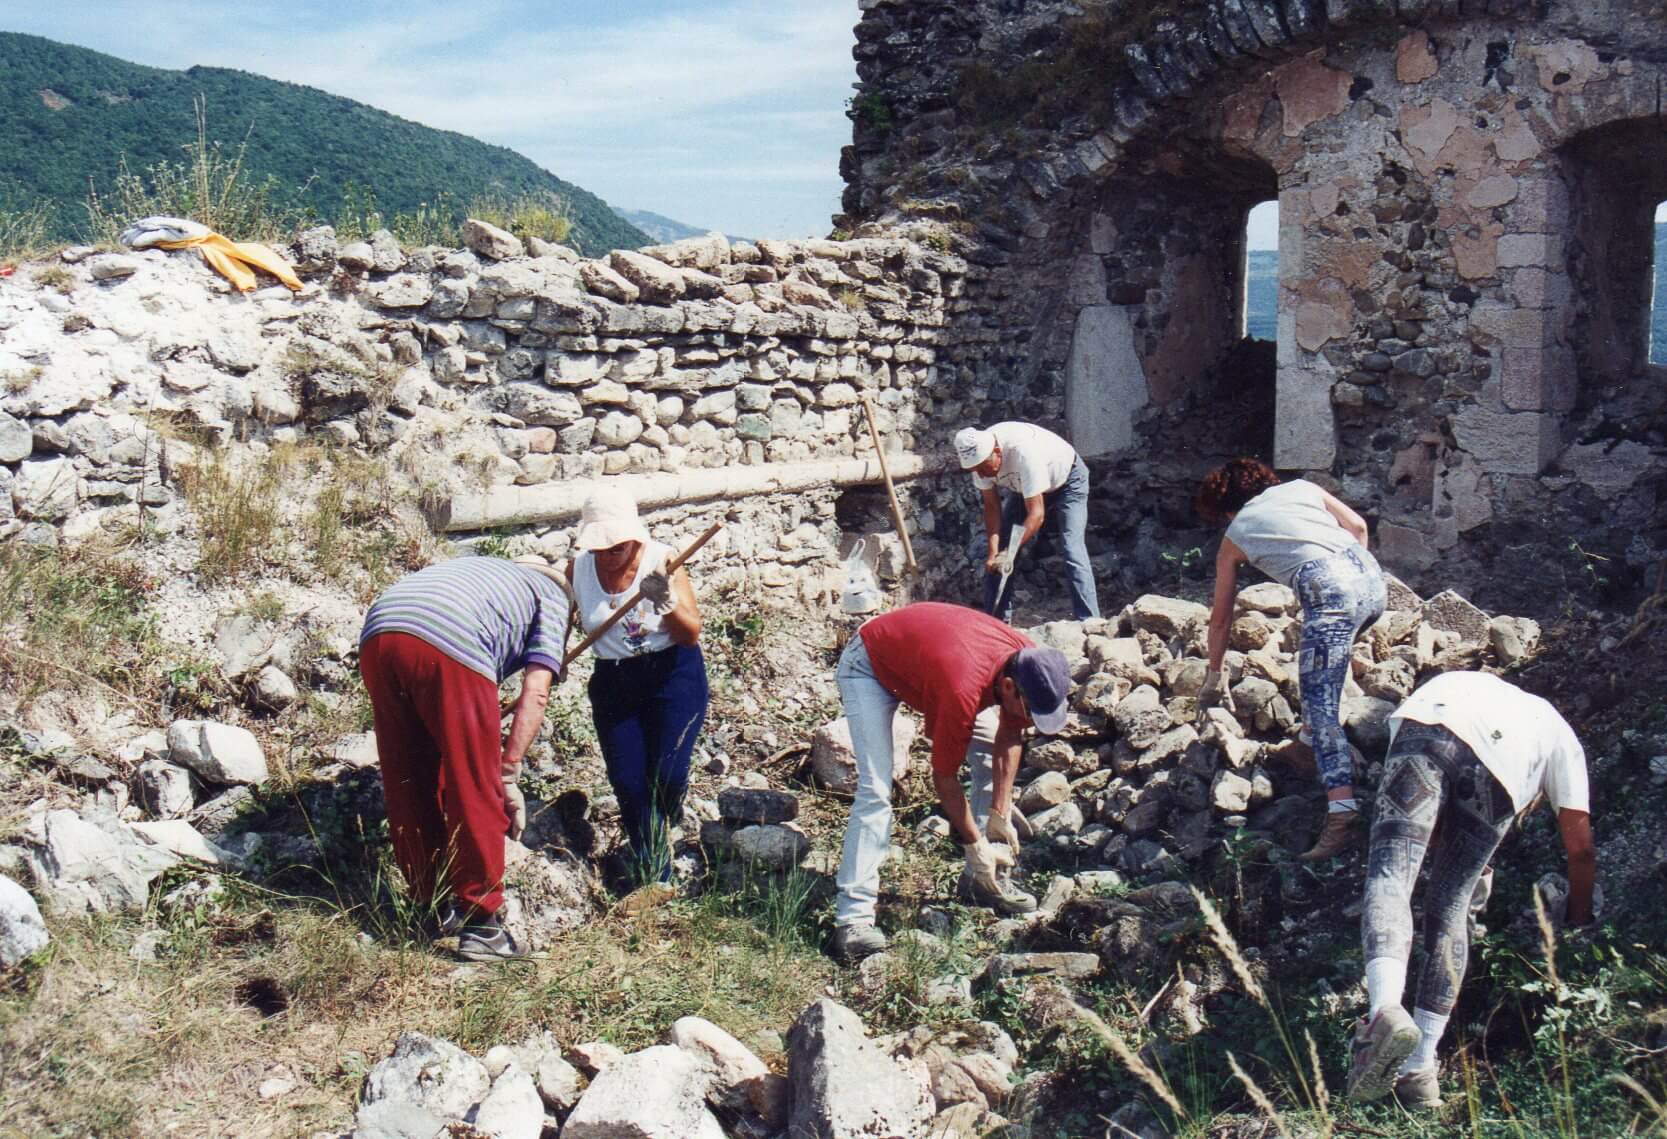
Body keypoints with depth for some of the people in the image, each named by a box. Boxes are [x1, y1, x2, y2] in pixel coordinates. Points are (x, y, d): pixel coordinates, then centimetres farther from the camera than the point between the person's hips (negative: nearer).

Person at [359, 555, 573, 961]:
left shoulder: (489, 572, 42)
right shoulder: (554, 597, 26)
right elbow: (535, 694, 9)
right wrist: (508, 775, 9)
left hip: (377, 636, 7)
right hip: (449, 643, -6)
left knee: (406, 787, 18)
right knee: (477, 794, 6)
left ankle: (433, 904, 31)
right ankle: (479, 924, 12)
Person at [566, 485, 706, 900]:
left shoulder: (661, 560, -13)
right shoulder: (577, 570, -6)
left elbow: (692, 635, -13)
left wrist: (666, 603, -31)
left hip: (673, 675, -3)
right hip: (613, 683, 3)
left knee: (667, 775, -12)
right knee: (627, 782, -4)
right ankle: (652, 879, 10)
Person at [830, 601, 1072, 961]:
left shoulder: (1030, 663, -22)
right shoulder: (963, 690, -42)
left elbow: (1008, 738, -4)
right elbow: (944, 778, -27)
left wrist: (1001, 814, -7)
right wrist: (976, 847, -17)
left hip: (921, 651, 8)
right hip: (868, 666, -8)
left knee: (994, 751, -1)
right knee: (875, 789, -22)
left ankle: (986, 877, 11)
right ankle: (852, 919, -21)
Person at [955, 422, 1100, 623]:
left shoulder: (1024, 451, -42)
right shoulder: (979, 456, -23)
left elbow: (1036, 513, -40)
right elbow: (991, 506, -14)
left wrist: (1010, 552, -46)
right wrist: (993, 551, -26)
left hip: (1067, 480, -6)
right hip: (1024, 486, 6)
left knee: (1073, 551, -21)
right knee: (998, 556, -3)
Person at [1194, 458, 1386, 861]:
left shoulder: (1234, 537, 21)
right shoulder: (1301, 488, 27)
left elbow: (1221, 617, 29)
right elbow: (1358, 526, 18)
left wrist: (1215, 674, 41)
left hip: (1331, 593, -6)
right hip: (1372, 577, 6)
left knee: (1320, 710, -7)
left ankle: (1342, 813, -19)